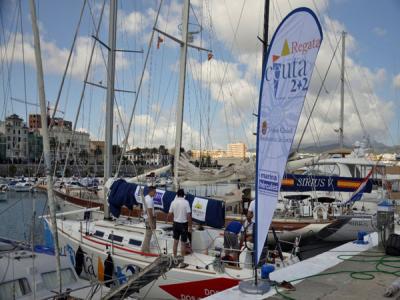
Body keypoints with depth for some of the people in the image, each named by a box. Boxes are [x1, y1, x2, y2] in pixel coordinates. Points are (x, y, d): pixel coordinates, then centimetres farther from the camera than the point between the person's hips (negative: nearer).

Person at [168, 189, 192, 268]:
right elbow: (189, 216, -14)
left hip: (176, 224, 4)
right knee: (183, 243, 3)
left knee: (175, 242, 16)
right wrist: (190, 226, -5)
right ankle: (182, 263, 8)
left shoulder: (173, 202, -3)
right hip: (183, 224, -4)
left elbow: (169, 215, 2)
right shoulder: (186, 202, -13)